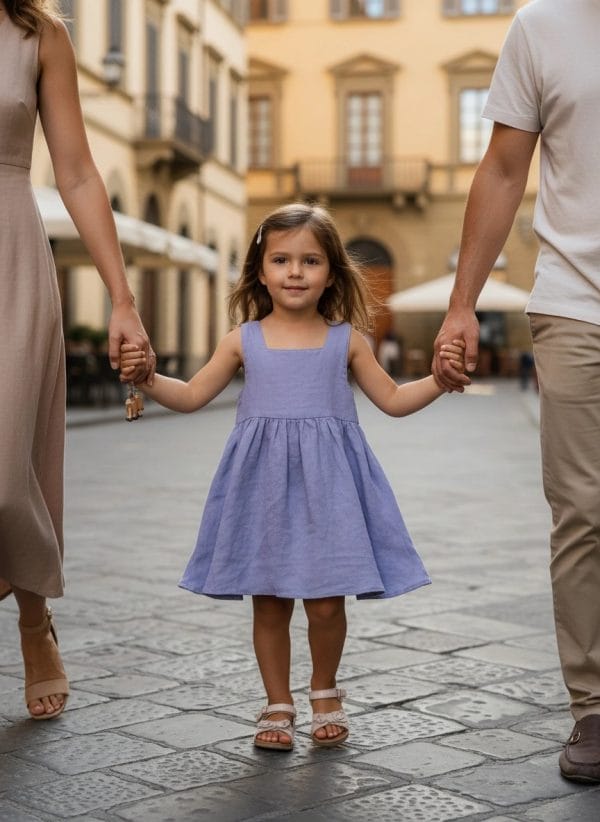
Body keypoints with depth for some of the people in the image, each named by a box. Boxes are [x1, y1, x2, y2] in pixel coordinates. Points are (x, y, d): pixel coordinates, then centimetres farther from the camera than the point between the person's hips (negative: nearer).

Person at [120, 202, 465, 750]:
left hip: (327, 481, 0)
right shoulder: (244, 340, 6)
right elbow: (192, 396, 9)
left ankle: (325, 692, 26)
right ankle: (278, 705, 23)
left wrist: (440, 378, -3)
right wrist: (144, 378, -6)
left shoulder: (345, 340, 6)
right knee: (269, 601, 5)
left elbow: (394, 400, 12)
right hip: (263, 483, 1)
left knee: (326, 600, -2)